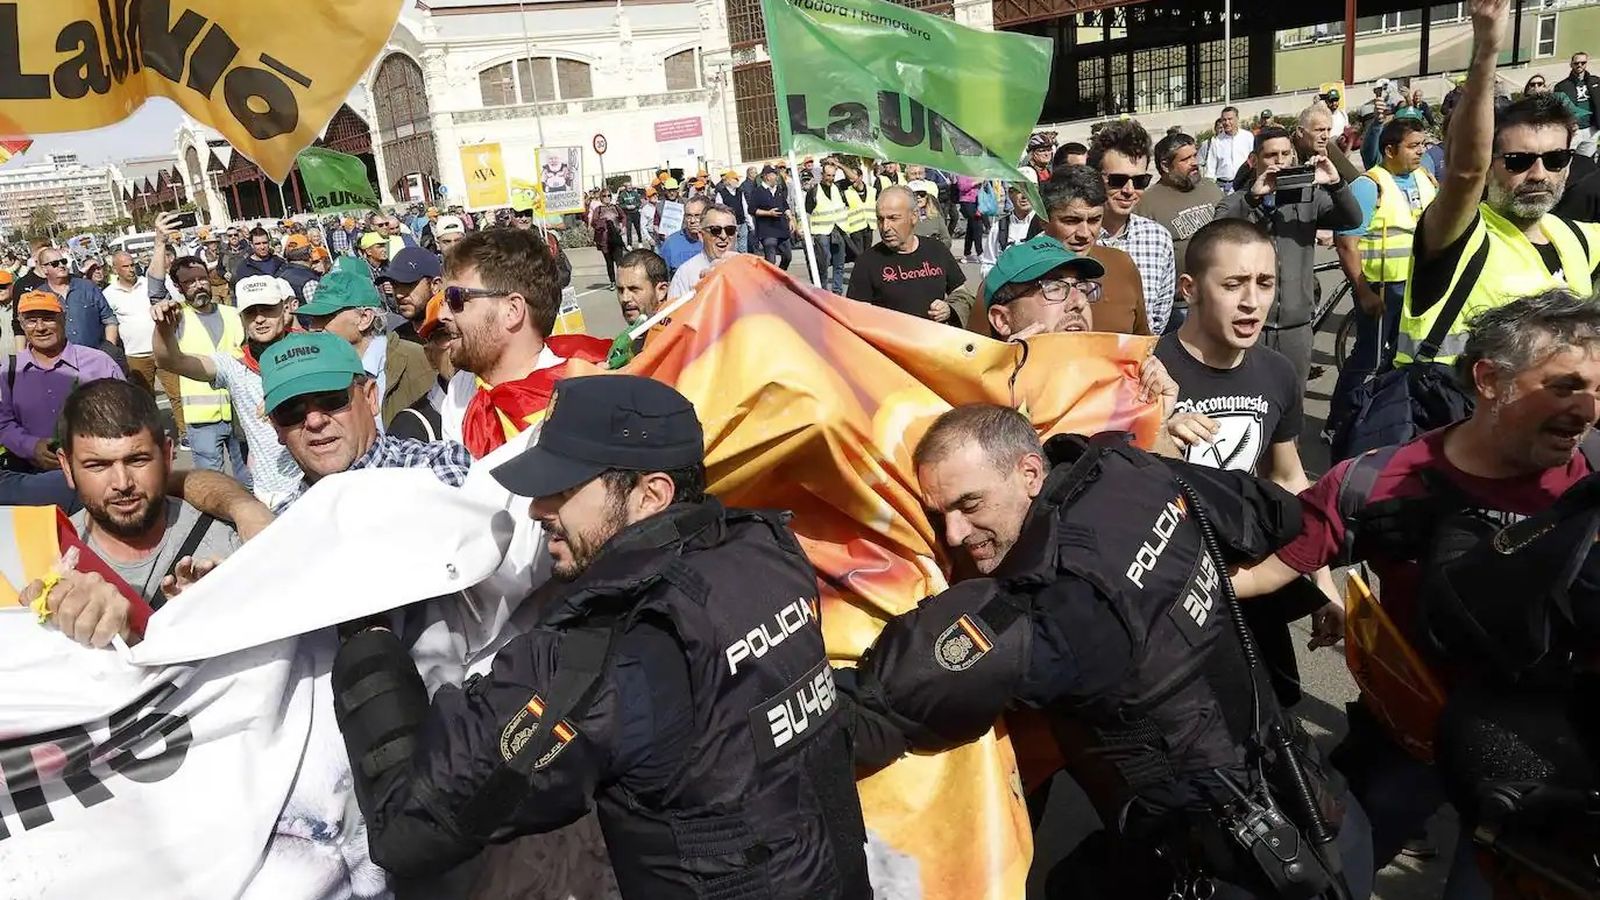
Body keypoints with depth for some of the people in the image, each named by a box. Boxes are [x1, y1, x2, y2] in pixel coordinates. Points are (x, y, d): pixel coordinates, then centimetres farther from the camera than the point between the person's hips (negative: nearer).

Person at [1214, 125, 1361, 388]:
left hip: (1297, 325, 3)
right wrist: (1253, 196, -30)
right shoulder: (1236, 203, 2)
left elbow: (1352, 220, -4)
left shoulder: (1308, 197, 9)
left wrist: (1335, 184, -21)